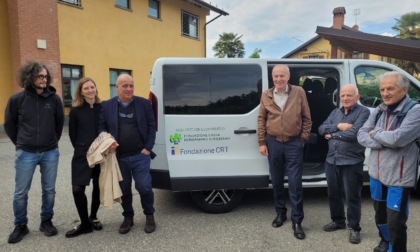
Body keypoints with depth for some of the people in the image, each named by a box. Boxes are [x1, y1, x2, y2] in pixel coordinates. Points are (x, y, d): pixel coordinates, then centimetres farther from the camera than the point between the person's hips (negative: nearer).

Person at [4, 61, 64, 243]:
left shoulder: (54, 98, -3)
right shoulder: (17, 99, -6)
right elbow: (9, 125, 6)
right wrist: (21, 144, 9)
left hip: (50, 153, 1)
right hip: (26, 153, -1)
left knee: (49, 190, 10)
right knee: (20, 192, 8)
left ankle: (46, 221, 27)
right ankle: (20, 226, 26)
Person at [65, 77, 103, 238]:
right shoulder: (75, 111, -1)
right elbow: (72, 135, 4)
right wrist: (82, 149, 5)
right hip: (82, 156, -1)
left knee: (98, 188, 11)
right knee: (78, 189, -8)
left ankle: (93, 218, 33)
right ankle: (85, 224, 11)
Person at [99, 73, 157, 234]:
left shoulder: (144, 104, 0)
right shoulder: (107, 106, 3)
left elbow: (151, 127, 1)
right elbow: (102, 127, 7)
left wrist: (148, 148, -6)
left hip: (140, 155, -2)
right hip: (119, 157, 2)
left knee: (144, 187, -1)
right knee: (124, 189, 14)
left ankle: (149, 215, 24)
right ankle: (128, 217, 33)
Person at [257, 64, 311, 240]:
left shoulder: (299, 92, -1)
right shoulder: (266, 95, 4)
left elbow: (306, 118, 4)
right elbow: (261, 119, 5)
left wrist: (303, 139, -2)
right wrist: (262, 142, 1)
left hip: (294, 143, -2)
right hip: (273, 143, 3)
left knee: (295, 183, -1)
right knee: (276, 181, 14)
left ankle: (297, 221, 11)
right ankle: (280, 212, 33)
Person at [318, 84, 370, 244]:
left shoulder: (363, 112, -7)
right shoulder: (335, 112, 14)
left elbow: (354, 133, -21)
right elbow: (321, 129, 3)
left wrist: (332, 135, -8)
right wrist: (338, 126, -14)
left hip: (351, 163, -6)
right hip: (331, 160, 6)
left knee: (352, 197, 5)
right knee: (333, 194, 17)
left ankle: (354, 228, 22)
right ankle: (338, 221, 36)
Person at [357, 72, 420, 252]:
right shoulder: (379, 111, 3)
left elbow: (398, 138, -29)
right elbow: (361, 136, -2)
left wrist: (375, 133, -11)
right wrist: (385, 142, -18)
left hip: (399, 178, -6)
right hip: (376, 173, 6)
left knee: (395, 222, 2)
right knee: (380, 214, 24)